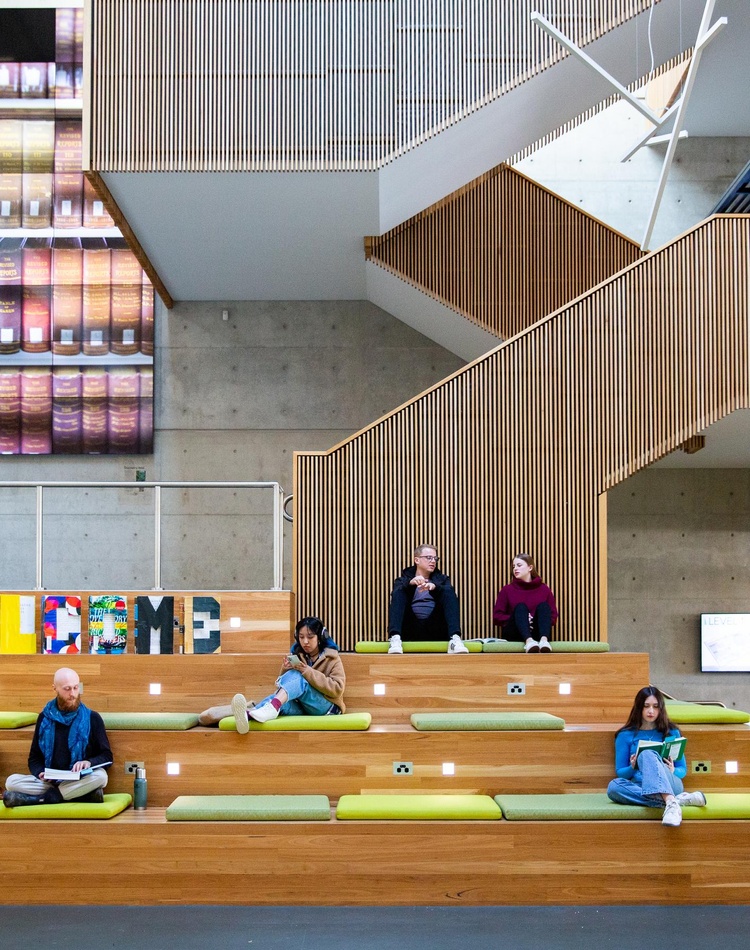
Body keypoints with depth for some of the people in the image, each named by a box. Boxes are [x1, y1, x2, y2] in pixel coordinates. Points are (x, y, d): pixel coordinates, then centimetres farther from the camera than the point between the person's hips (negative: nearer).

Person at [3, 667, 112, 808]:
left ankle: (42, 798, -26)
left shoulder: (92, 718, 3)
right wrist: (40, 773, -10)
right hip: (49, 782, 3)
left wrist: (89, 762, -19)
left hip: (81, 781, -2)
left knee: (100, 776, -34)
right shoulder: (45, 717, 10)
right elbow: (34, 758, 13)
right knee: (12, 781, -22)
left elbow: (107, 756, 3)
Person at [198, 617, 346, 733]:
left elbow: (337, 688, -12)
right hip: (301, 706, 4)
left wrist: (309, 672, -19)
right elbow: (286, 685, 9)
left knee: (296, 677, -30)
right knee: (283, 702, -33)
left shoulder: (332, 658, 1)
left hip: (325, 707, -3)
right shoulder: (296, 655, 12)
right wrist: (285, 671, -12)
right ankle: (248, 713, -63)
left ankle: (271, 708, -58)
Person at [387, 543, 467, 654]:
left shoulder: (442, 579, 25)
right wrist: (410, 584, -25)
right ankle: (395, 638, -40)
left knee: (449, 592, -18)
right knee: (398, 593, -20)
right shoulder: (403, 580, 20)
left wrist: (434, 588, -21)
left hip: (435, 628, 1)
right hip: (410, 629, -1)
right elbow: (396, 596, -5)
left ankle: (455, 638, -37)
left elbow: (449, 595, -1)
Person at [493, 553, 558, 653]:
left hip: (537, 633, 1)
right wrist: (519, 619, -11)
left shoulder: (544, 589, 12)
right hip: (514, 635, -1)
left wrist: (538, 620, -12)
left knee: (543, 606, -23)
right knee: (520, 607, -27)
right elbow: (497, 616, 5)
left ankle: (544, 640, -53)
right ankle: (529, 641, -58)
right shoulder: (507, 589, 12)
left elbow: (553, 616, 8)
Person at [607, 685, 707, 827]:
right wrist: (632, 767, -11)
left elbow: (682, 769, 14)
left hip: (670, 785, -1)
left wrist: (673, 771, -10)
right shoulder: (625, 735, 12)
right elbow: (620, 772, 11)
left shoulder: (671, 732, 13)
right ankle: (678, 800, -39)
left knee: (647, 755, -32)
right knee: (614, 786, -36)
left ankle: (671, 802, -55)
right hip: (640, 787, 1)